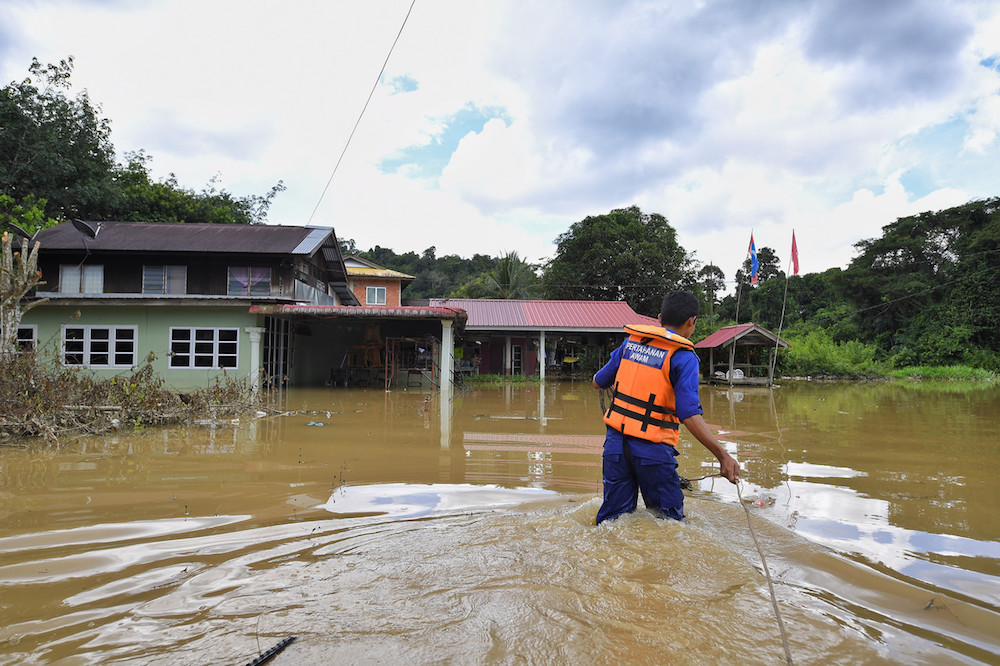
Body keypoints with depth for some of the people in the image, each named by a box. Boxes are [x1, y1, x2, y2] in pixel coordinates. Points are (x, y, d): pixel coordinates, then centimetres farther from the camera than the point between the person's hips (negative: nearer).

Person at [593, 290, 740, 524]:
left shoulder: (631, 341, 8)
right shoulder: (683, 357, -8)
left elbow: (598, 382, 17)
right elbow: (689, 414, -19)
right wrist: (723, 456, -20)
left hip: (616, 441, 5)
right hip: (652, 450, -5)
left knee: (612, 518, 13)